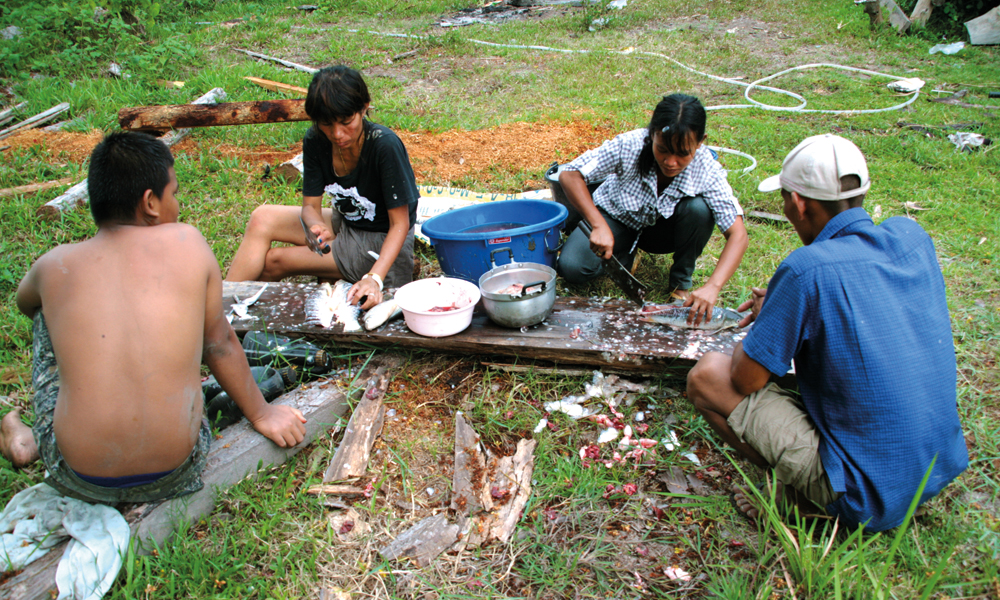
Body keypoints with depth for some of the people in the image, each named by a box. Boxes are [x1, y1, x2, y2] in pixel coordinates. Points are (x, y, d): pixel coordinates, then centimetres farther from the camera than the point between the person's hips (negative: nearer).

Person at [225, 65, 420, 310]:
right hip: (344, 224, 6)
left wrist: (374, 278, -37)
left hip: (381, 243, -6)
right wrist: (317, 226, -32)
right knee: (262, 219, -10)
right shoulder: (315, 141, -11)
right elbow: (311, 206, -7)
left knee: (273, 261, -12)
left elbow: (400, 224, -24)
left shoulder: (385, 146, -28)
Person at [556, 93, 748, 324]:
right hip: (616, 220, 0)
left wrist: (712, 287, -46)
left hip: (661, 229, 1)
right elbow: (569, 175, -29)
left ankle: (681, 281, -6)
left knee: (699, 208, -32)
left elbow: (737, 234, -30)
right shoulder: (629, 145, -33)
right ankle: (624, 255, 7)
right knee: (572, 267, -25)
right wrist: (599, 226, -41)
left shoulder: (707, 169, -29)